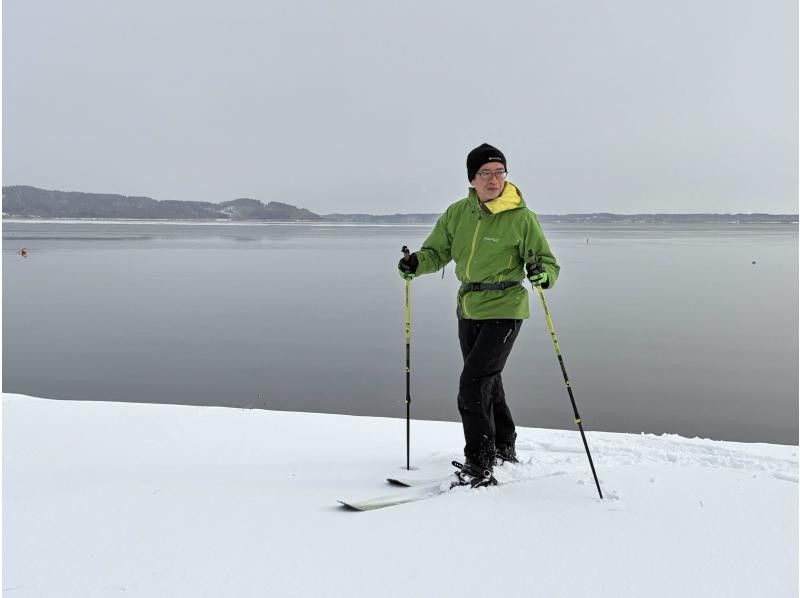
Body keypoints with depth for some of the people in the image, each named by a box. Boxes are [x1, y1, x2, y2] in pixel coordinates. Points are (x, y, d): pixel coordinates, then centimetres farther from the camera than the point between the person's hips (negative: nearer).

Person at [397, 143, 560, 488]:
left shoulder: (521, 217, -11)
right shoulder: (457, 213, 2)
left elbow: (548, 262, -8)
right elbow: (437, 251, 9)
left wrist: (541, 273, -31)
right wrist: (416, 263, -12)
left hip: (504, 310, -6)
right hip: (468, 308, 6)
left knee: (473, 384, -15)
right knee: (487, 383, 19)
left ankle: (480, 468, -6)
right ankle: (504, 451, 40)